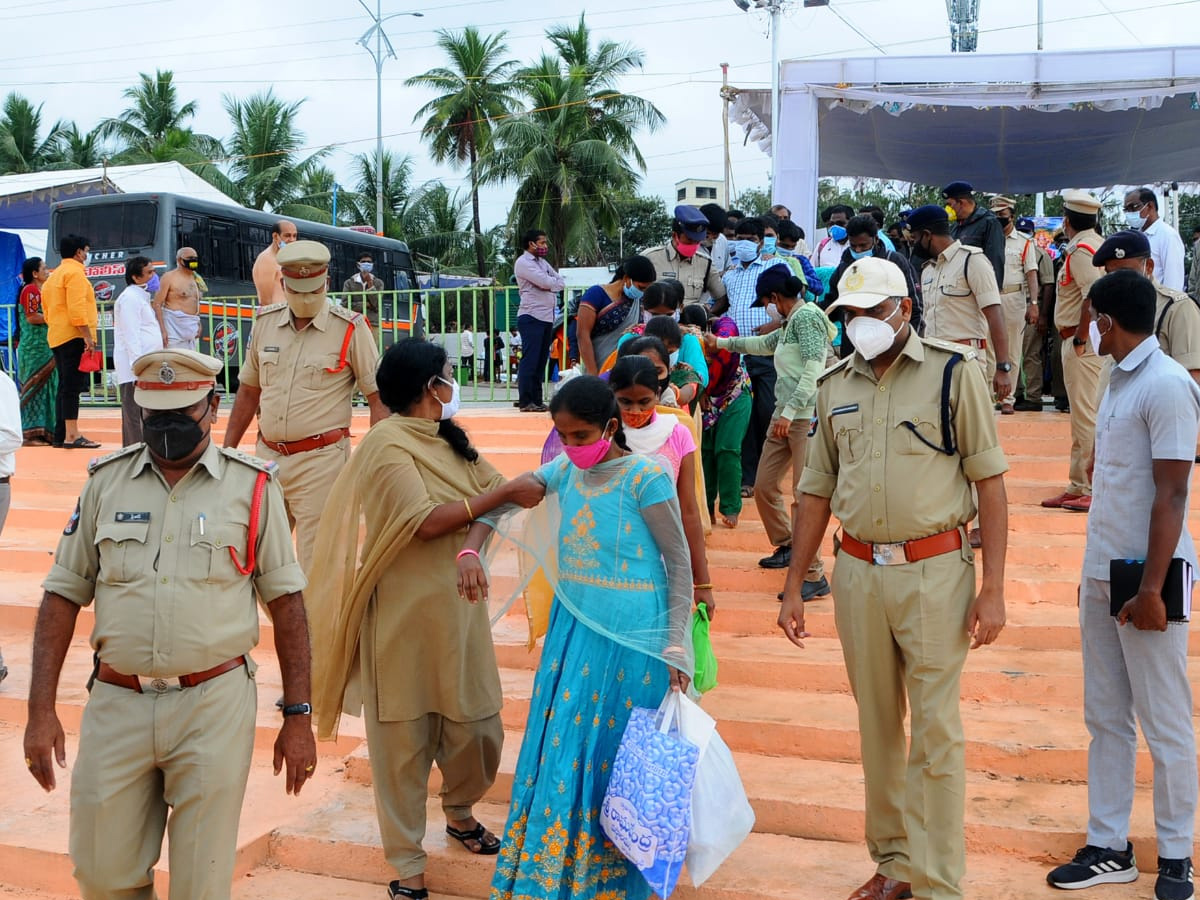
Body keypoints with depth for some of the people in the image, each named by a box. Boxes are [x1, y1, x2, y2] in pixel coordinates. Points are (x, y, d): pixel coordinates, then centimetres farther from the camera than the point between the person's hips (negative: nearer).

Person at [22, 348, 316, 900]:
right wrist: (41, 710, 1)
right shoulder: (106, 481, 6)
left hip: (214, 708, -2)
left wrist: (298, 715, -1)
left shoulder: (253, 485, 0)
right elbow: (63, 596, 8)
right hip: (116, 707, 2)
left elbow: (286, 601, 2)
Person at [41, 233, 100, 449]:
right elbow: (77, 308, -19)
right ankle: (72, 435, -16)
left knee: (65, 387, 11)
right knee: (73, 386, -12)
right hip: (74, 337, -10)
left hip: (56, 338, 10)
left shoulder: (53, 276, 20)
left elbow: (47, 311, 22)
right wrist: (88, 335, -21)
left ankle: (60, 435, 12)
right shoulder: (75, 272, -9)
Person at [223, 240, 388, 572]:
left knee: (317, 564, -3)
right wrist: (227, 450, 16)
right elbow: (248, 391, 16)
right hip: (266, 456, 5)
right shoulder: (265, 322, 7)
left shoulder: (350, 329, -8)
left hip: (321, 459, -5)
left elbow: (378, 398, -6)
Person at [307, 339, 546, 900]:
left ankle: (460, 813, 40)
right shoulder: (387, 443, -13)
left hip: (458, 609, 7)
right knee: (405, 738, 4)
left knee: (477, 725, 10)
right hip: (405, 616, -7)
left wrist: (536, 484, -12)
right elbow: (426, 521, -21)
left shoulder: (448, 441, 12)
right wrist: (506, 494, -17)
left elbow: (490, 490, 5)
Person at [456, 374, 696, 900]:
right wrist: (470, 551, -10)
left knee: (614, 749, 4)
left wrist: (676, 645, -15)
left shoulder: (645, 477, -12)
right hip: (573, 624, 6)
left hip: (630, 635, -6)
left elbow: (679, 562, -10)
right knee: (562, 746, 11)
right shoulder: (564, 471, 5)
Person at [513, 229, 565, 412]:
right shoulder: (523, 263, -5)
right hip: (531, 317, -8)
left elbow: (562, 283, 12)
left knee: (541, 361, 8)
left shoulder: (542, 262, 21)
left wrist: (549, 284, -7)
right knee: (530, 360, -8)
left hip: (547, 317, 8)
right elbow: (545, 282, -17)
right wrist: (555, 282, 3)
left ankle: (536, 400, 12)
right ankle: (525, 401, -7)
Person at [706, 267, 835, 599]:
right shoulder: (791, 322, 21)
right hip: (785, 417, 10)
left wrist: (790, 411, -22)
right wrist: (722, 343, 49)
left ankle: (814, 577, -10)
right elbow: (765, 344, 40)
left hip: (806, 417, -10)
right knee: (764, 487, 14)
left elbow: (813, 370, -19)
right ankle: (786, 547, 32)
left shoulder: (808, 316, -9)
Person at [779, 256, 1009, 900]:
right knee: (877, 726, 12)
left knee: (934, 731, -2)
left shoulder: (953, 372, -4)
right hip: (857, 573, 4)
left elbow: (989, 481, -4)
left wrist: (992, 588, -10)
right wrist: (793, 586, 11)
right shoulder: (835, 385, 9)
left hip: (933, 571, -4)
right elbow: (817, 490, 14)